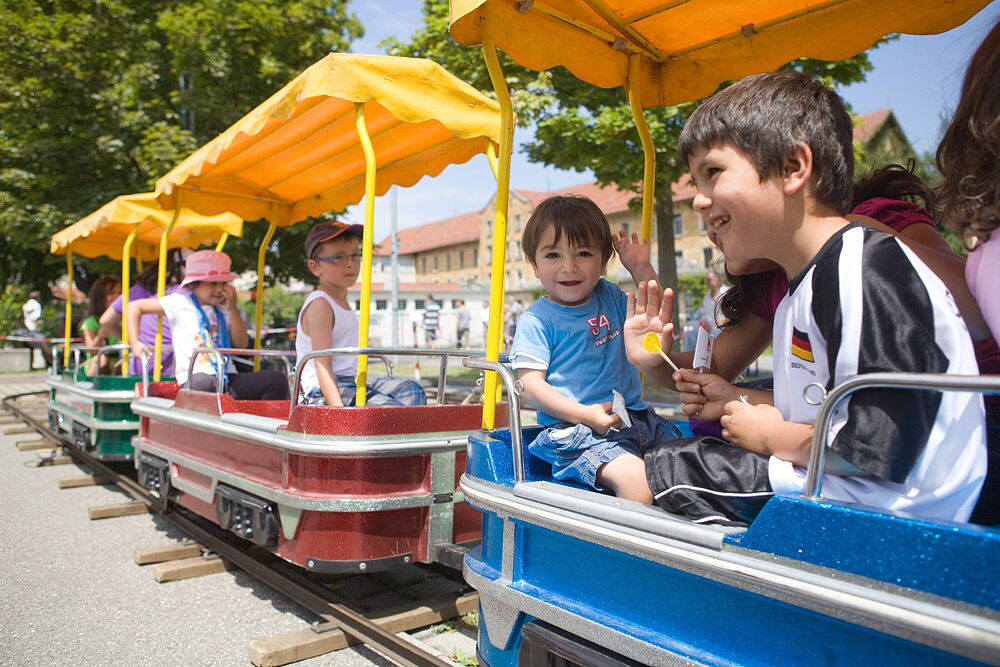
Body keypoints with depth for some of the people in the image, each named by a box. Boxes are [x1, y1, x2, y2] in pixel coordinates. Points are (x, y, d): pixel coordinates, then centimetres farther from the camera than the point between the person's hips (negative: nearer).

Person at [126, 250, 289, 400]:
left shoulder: (222, 310, 18)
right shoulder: (180, 303, 5)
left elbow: (241, 344, 8)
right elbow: (135, 306, 8)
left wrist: (233, 309, 3)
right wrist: (135, 342, -4)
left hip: (228, 379, 5)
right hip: (194, 379, -5)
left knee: (277, 379, -16)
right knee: (204, 384, -43)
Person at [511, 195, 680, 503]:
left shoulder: (610, 297, 13)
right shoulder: (536, 319, -6)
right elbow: (530, 384, -10)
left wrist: (641, 269, 11)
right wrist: (585, 414, -21)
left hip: (636, 417, 7)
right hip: (575, 429, -7)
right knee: (633, 475, -30)